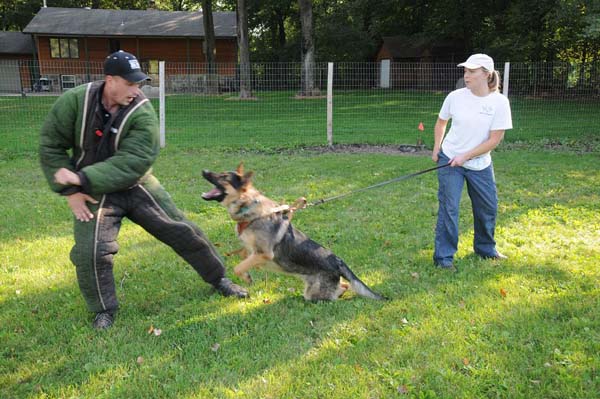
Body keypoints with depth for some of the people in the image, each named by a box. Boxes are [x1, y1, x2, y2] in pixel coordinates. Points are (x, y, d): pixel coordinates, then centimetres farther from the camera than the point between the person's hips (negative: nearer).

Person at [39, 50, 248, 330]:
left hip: (137, 186, 0)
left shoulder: (142, 113, -20)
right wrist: (70, 191, -11)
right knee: (90, 252, -12)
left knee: (181, 231, 3)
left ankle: (219, 278, 25)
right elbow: (51, 145, -6)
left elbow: (130, 163, -27)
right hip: (95, 193, 0)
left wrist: (82, 178, -34)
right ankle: (104, 310, 15)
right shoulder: (75, 101, -15)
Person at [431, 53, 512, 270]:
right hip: (449, 160, -1)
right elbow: (441, 123, 10)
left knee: (487, 207, 12)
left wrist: (465, 156, -17)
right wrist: (436, 149, 4)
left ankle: (485, 248, 35)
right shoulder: (455, 97, -9)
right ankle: (444, 256, 2)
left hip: (480, 164, 1)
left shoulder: (499, 102, -13)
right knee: (448, 207, -6)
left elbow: (494, 139, -13)